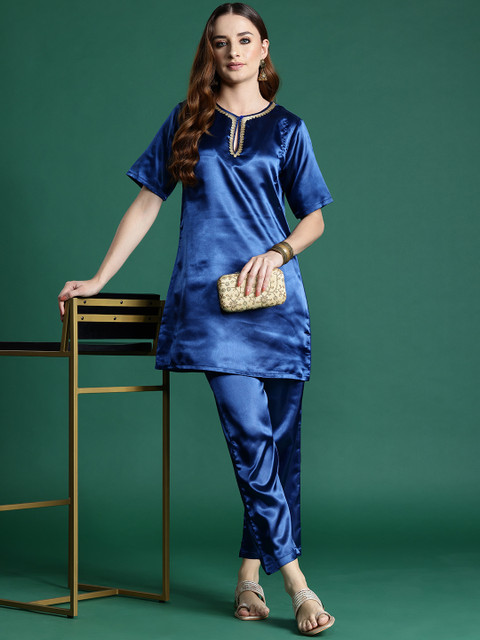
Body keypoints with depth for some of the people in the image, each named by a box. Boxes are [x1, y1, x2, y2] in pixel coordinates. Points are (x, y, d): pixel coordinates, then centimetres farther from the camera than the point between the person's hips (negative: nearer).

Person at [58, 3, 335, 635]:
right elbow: (147, 204, 14)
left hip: (274, 296, 2)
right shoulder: (188, 121, 14)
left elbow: (315, 220, 15)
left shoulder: (286, 127, 13)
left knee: (280, 441, -1)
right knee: (249, 432, -15)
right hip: (209, 297, -1)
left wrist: (278, 252, -5)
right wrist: (98, 278, 9)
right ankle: (295, 580, -14)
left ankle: (250, 571, 10)